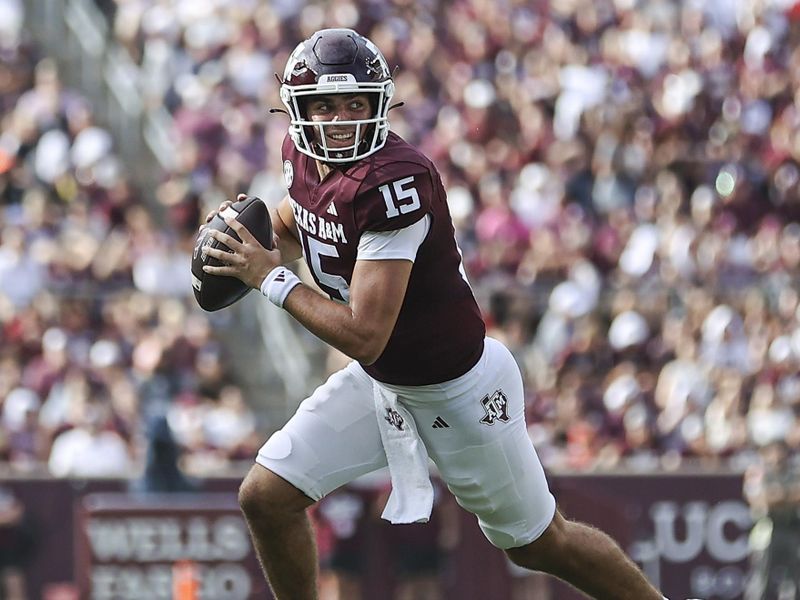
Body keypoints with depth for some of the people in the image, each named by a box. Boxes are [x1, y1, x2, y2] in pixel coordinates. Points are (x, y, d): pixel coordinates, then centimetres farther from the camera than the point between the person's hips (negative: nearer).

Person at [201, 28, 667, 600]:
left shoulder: (395, 180, -33)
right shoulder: (302, 154, -7)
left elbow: (364, 336, -33)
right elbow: (291, 226, 19)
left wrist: (271, 278, -23)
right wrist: (250, 246, -4)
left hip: (459, 388, -7)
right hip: (380, 381, 7)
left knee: (539, 544, 8)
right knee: (266, 497, -1)